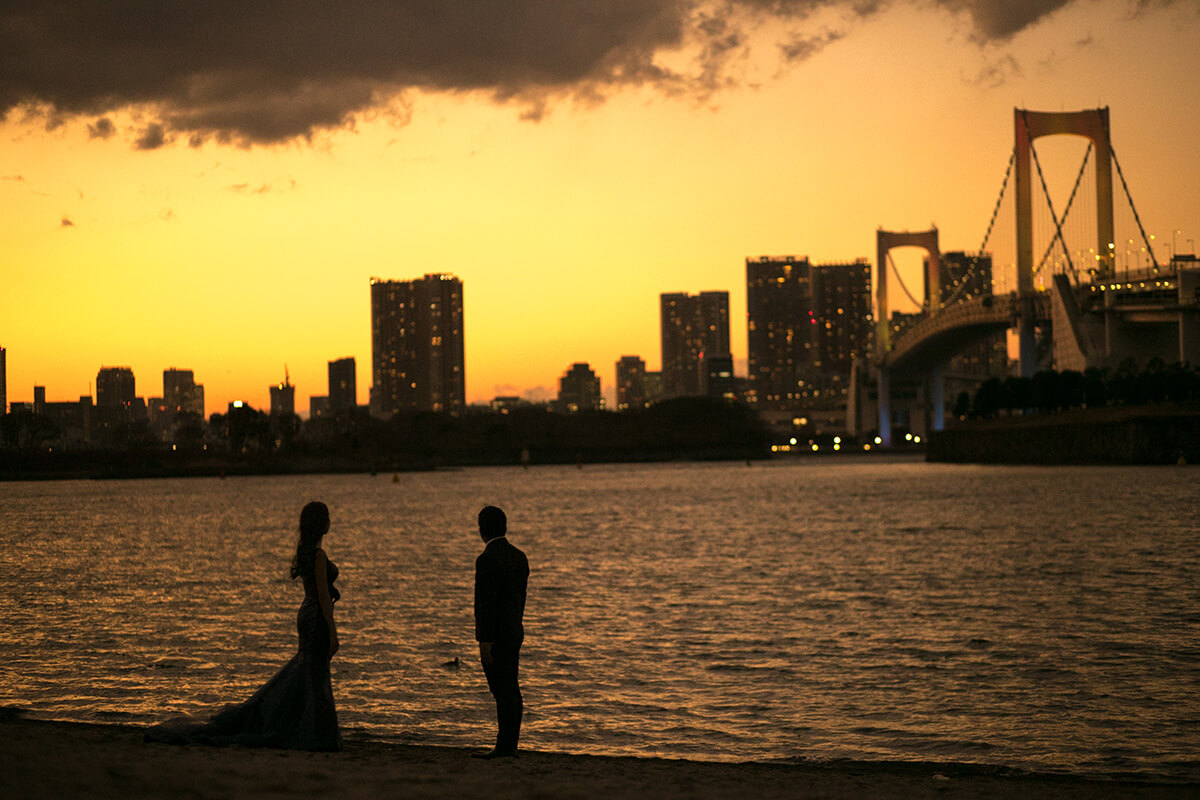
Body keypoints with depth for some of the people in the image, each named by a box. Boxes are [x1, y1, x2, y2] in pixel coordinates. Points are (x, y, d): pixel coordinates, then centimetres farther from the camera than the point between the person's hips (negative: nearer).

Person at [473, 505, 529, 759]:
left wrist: (485, 641, -20)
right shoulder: (519, 556, 11)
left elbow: (486, 602, -20)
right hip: (514, 632, 9)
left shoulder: (487, 559, -16)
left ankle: (504, 746, -7)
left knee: (503, 692, -8)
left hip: (495, 634, -9)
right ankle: (509, 746, 12)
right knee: (511, 691, 9)